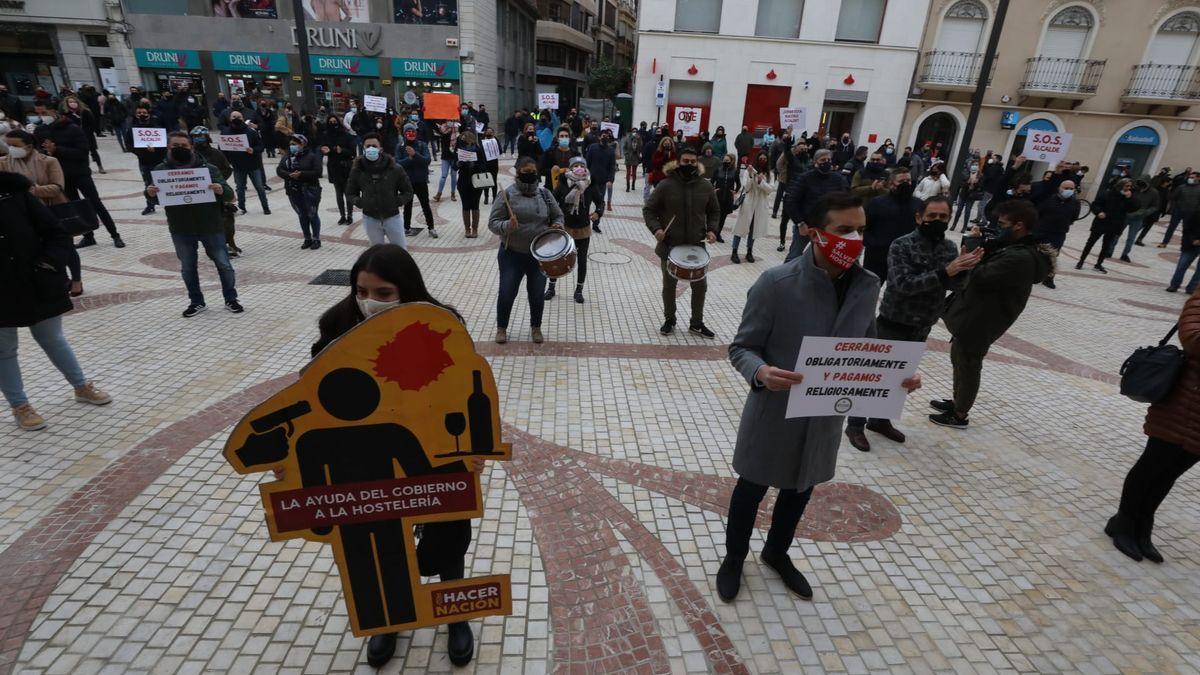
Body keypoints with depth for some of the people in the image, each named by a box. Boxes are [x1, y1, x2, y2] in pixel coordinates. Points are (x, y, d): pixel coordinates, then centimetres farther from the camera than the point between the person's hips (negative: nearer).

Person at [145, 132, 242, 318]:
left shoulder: (208, 168, -7)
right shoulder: (161, 169, -1)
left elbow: (229, 196, -9)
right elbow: (153, 195, 8)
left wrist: (221, 190, -32)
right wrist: (150, 193, -16)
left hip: (210, 227, -2)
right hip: (180, 230, 2)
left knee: (224, 264, 5)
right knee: (187, 268, 12)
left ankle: (231, 299, 21)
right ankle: (196, 302, 27)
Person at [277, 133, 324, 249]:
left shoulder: (312, 156, -7)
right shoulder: (287, 157, 9)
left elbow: (317, 172, -16)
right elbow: (279, 170, 2)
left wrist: (301, 174, -25)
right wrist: (289, 175, -19)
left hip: (310, 191, -5)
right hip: (294, 192, 5)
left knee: (312, 215, 1)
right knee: (302, 215, 10)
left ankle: (316, 239, 11)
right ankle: (307, 239, 19)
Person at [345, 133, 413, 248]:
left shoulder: (395, 169, -9)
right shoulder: (357, 170, -4)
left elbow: (408, 192, 0)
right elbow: (350, 193, 8)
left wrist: (398, 201, -16)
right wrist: (358, 201, -13)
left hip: (392, 217, -2)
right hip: (370, 219, 2)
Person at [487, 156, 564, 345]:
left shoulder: (544, 194, 2)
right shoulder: (507, 194, -8)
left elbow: (557, 216, 13)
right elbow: (493, 222, -10)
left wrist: (557, 225, -10)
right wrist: (507, 226, -30)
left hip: (540, 255, 3)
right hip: (512, 254, -2)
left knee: (537, 294, 12)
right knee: (507, 293, 4)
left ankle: (536, 327, 34)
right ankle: (501, 328, 27)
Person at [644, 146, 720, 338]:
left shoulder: (706, 187, 0)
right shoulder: (665, 185, -9)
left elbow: (714, 211, 14)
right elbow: (648, 210, -3)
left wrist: (711, 229, -3)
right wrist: (656, 228, -20)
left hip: (696, 246, 2)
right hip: (670, 246, -2)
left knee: (700, 286, 8)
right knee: (669, 285, 12)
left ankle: (697, 323, 26)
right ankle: (669, 320, 32)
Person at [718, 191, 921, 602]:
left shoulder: (867, 286, -5)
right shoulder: (776, 284, -22)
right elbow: (741, 348, -16)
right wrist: (760, 372, -37)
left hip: (826, 418, 5)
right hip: (775, 415, -5)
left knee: (801, 491, 25)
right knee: (752, 489, 16)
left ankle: (777, 553, 52)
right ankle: (734, 557, 44)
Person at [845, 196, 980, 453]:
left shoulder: (950, 247, 3)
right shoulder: (901, 245, -16)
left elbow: (954, 285, -4)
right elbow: (903, 284, -26)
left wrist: (963, 269, -25)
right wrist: (944, 272, -32)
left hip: (922, 328, 7)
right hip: (893, 324, -6)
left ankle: (880, 420, 35)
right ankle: (855, 425, 15)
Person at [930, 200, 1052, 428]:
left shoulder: (1021, 258, -26)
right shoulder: (1014, 249, 7)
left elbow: (981, 278, -28)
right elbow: (986, 269, 9)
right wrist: (980, 245, -5)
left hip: (978, 323, -10)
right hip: (971, 317, 10)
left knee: (968, 368, 6)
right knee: (958, 360, 24)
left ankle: (960, 415, 24)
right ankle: (957, 402, 42)